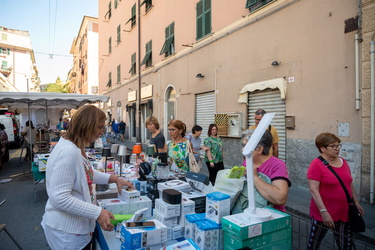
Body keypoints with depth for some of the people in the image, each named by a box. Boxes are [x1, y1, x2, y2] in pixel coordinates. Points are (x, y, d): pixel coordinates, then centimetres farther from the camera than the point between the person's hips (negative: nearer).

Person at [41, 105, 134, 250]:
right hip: (67, 232, -9)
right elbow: (59, 198, -30)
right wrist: (97, 213, -28)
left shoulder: (76, 148, 4)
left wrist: (114, 179, 9)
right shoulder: (68, 152, -28)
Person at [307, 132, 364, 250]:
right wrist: (323, 212, -22)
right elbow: (313, 190, -19)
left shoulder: (343, 162, 7)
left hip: (344, 212, 6)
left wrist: (356, 202, 17)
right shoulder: (316, 164, -14)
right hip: (323, 213, -6)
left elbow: (350, 184, 18)